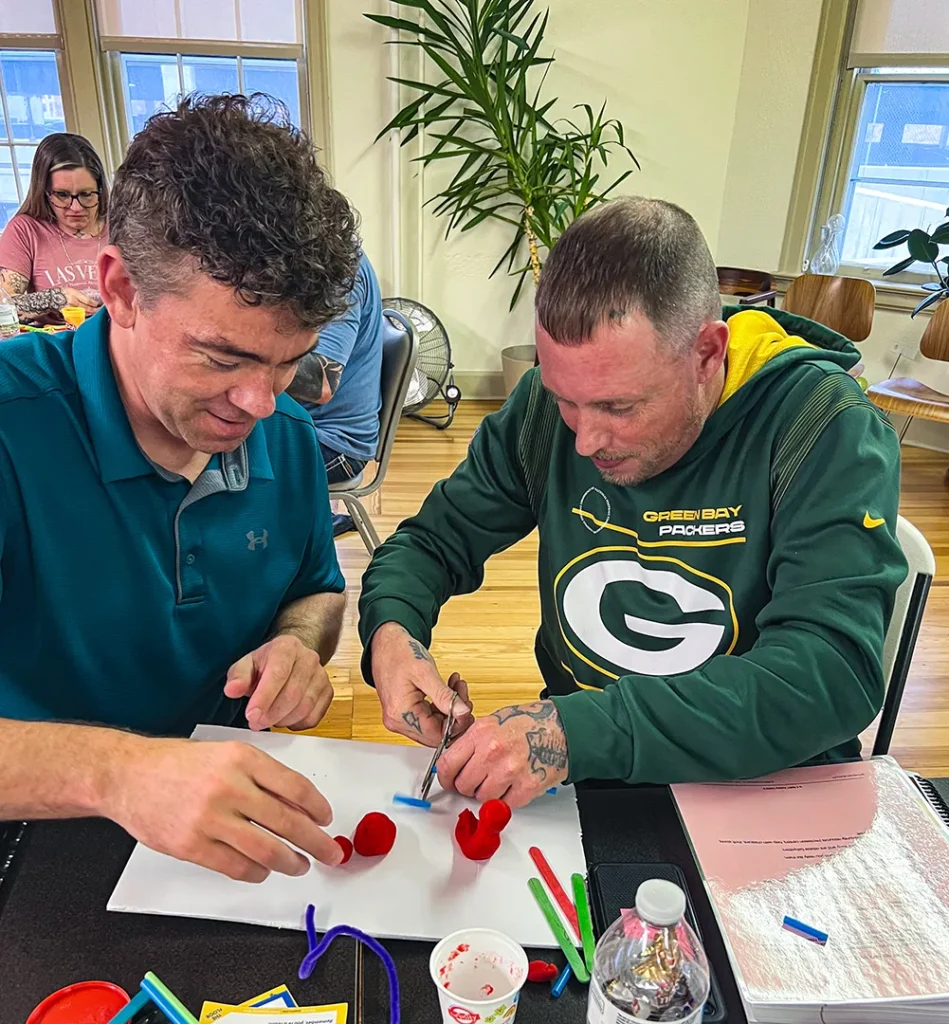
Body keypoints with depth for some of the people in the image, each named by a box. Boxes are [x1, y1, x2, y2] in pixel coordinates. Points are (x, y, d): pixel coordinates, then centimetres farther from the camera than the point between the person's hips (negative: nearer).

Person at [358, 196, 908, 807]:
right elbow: (436, 540, 5)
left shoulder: (828, 430, -16)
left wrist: (581, 730, -33)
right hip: (573, 779, 3)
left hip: (760, 788, -2)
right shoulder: (548, 402, -5)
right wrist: (390, 629, -16)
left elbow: (836, 674, -25)